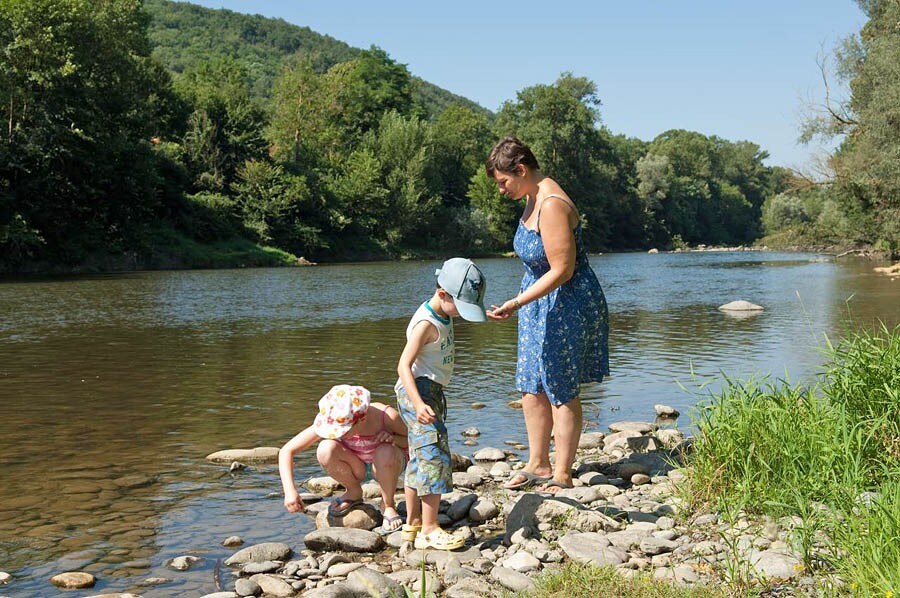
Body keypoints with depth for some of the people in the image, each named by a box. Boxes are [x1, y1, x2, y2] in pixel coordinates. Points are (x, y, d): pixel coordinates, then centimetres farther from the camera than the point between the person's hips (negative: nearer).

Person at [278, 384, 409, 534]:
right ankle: (354, 492, -1)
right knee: (325, 450, -30)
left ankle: (389, 507, -9)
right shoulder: (329, 421, -29)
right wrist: (290, 490, -35)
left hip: (386, 465, -2)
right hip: (356, 465, 2)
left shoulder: (388, 417, -33)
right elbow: (286, 451, -23)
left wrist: (394, 438, -34)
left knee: (385, 452, -38)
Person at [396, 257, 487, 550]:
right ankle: (429, 530, -7)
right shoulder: (426, 323, -21)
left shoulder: (442, 315, 8)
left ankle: (412, 524, 24)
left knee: (420, 459, 15)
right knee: (435, 457, -11)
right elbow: (404, 365, -26)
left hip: (431, 392, 11)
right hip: (419, 392, -11)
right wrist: (419, 403, -36)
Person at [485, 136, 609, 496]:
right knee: (531, 386, 12)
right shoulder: (532, 197, 6)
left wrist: (515, 303, -27)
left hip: (566, 305, -10)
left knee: (560, 392, 0)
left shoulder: (552, 206, -24)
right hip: (540, 304, 10)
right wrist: (520, 304, 23)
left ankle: (562, 475, 12)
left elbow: (562, 270, -26)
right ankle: (538, 465, 24)